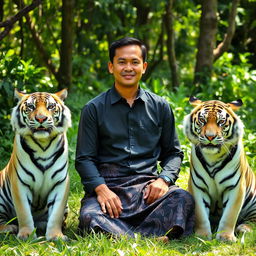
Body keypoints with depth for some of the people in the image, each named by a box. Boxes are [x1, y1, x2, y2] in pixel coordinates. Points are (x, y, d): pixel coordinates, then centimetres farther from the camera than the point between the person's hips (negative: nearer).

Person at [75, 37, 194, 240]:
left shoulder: (160, 107, 15)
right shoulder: (94, 109, 8)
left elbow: (173, 152, 18)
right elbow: (84, 158, 6)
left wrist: (164, 179, -4)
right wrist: (101, 188, -12)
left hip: (148, 186, 2)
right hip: (108, 186, -1)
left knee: (184, 199, -32)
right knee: (89, 217, -35)